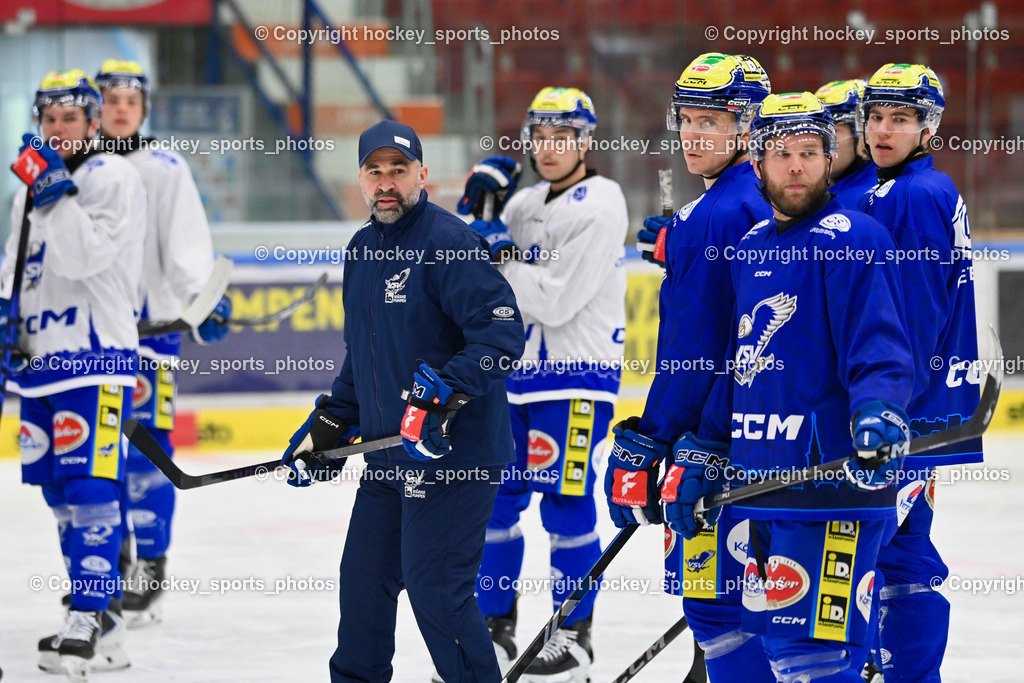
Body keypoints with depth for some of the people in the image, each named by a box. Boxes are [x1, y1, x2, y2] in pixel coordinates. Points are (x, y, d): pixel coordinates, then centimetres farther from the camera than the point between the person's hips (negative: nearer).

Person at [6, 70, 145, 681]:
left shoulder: (116, 179, -7)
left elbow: (83, 258, -19)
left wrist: (57, 193, -23)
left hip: (97, 356, -8)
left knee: (88, 484, -14)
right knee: (61, 491, 9)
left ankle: (90, 622, -16)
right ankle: (104, 624, 16)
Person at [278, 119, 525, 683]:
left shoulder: (447, 243, -14)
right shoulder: (362, 251, 14)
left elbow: (502, 330, -23)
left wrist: (441, 395, -31)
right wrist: (328, 426, 20)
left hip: (456, 449, -9)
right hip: (388, 454, 9)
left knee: (435, 589, -10)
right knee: (364, 576, 15)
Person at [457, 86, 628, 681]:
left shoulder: (598, 206, -13)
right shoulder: (528, 202, 14)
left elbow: (556, 299, -20)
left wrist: (500, 258, -13)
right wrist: (476, 209, 0)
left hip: (578, 373, -8)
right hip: (519, 368, 8)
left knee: (565, 500, -6)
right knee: (495, 495, 8)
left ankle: (574, 635, 4)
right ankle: (496, 626, 18)